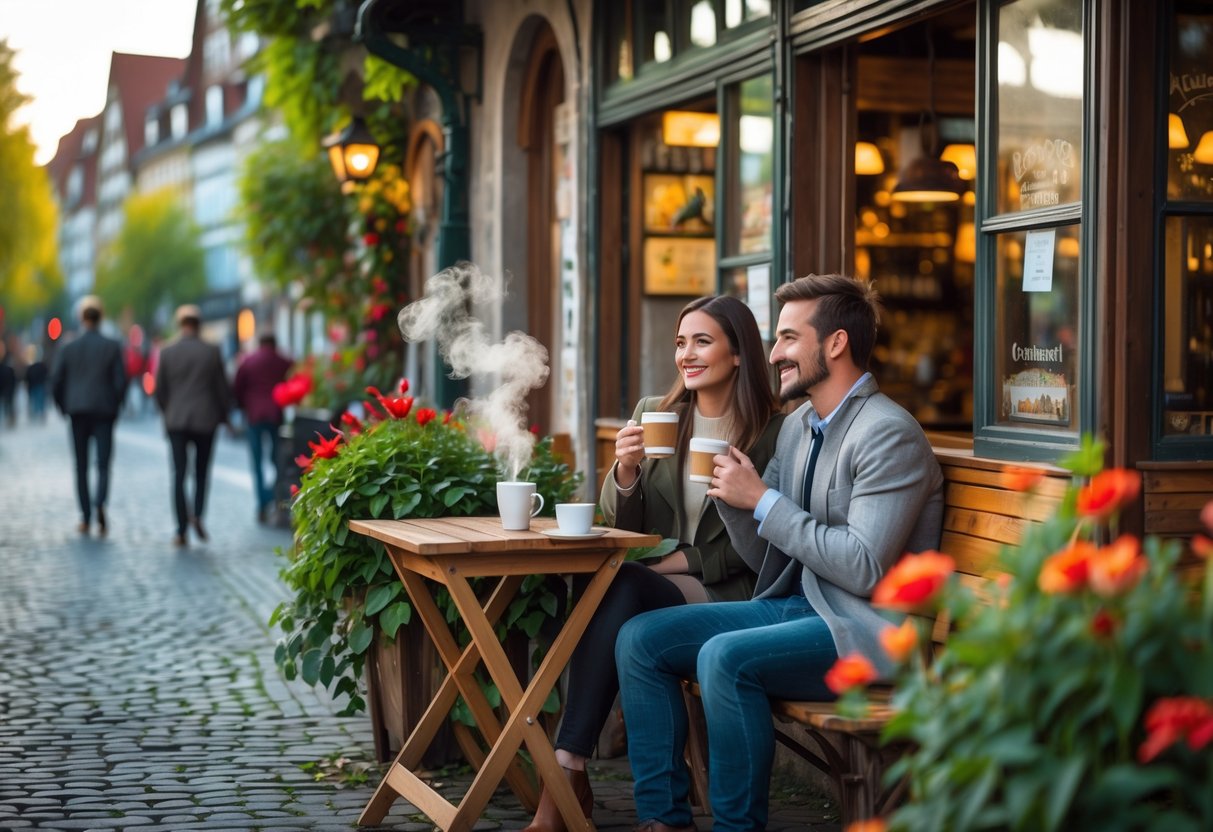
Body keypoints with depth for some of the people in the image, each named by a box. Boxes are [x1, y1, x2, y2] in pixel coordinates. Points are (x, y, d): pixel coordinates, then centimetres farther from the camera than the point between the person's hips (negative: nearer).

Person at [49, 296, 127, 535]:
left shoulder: (69, 348, 1)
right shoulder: (112, 347, -3)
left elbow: (56, 382, 0)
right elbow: (120, 381, -6)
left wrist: (64, 407, 14)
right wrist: (115, 406, 9)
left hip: (78, 411, 1)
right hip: (104, 412, -1)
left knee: (81, 466, 9)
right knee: (103, 464, 0)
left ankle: (86, 518, 10)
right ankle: (100, 503, -27)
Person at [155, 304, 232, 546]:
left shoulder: (167, 352, -2)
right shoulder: (211, 352, -4)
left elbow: (159, 390, 4)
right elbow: (222, 388, 0)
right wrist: (224, 416, 14)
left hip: (176, 420, 0)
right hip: (206, 419, 0)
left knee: (179, 474, 2)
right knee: (201, 472, 13)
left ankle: (181, 530, -2)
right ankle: (197, 515, -9)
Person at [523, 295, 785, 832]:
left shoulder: (773, 431, -4)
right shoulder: (654, 413, 10)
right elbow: (622, 525, 9)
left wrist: (685, 560, -13)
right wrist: (625, 471, -12)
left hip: (724, 594, -4)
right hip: (648, 580, 4)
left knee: (618, 590, -31)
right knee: (604, 586, -31)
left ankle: (567, 772, -28)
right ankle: (568, 776, -30)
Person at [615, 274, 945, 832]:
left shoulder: (890, 435, -14)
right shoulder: (797, 425, 13)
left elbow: (864, 569, -22)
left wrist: (763, 500, -17)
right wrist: (730, 490, -3)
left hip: (861, 628, -9)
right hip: (795, 605, 9)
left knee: (725, 657, -32)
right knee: (640, 639, -2)